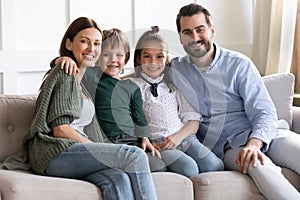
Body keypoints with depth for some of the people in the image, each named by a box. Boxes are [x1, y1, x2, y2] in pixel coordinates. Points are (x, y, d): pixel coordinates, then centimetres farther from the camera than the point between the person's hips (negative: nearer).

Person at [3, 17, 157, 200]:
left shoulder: (81, 83, 28)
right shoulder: (65, 74, 0)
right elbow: (60, 129, -10)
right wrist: (97, 149, -11)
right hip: (54, 151, -8)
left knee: (119, 180, -28)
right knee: (135, 155, -27)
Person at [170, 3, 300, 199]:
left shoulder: (239, 64, 5)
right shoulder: (174, 69, 12)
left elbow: (264, 112, -2)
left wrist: (254, 143, -23)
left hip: (261, 137, 1)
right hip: (226, 147, -1)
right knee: (258, 165, -37)